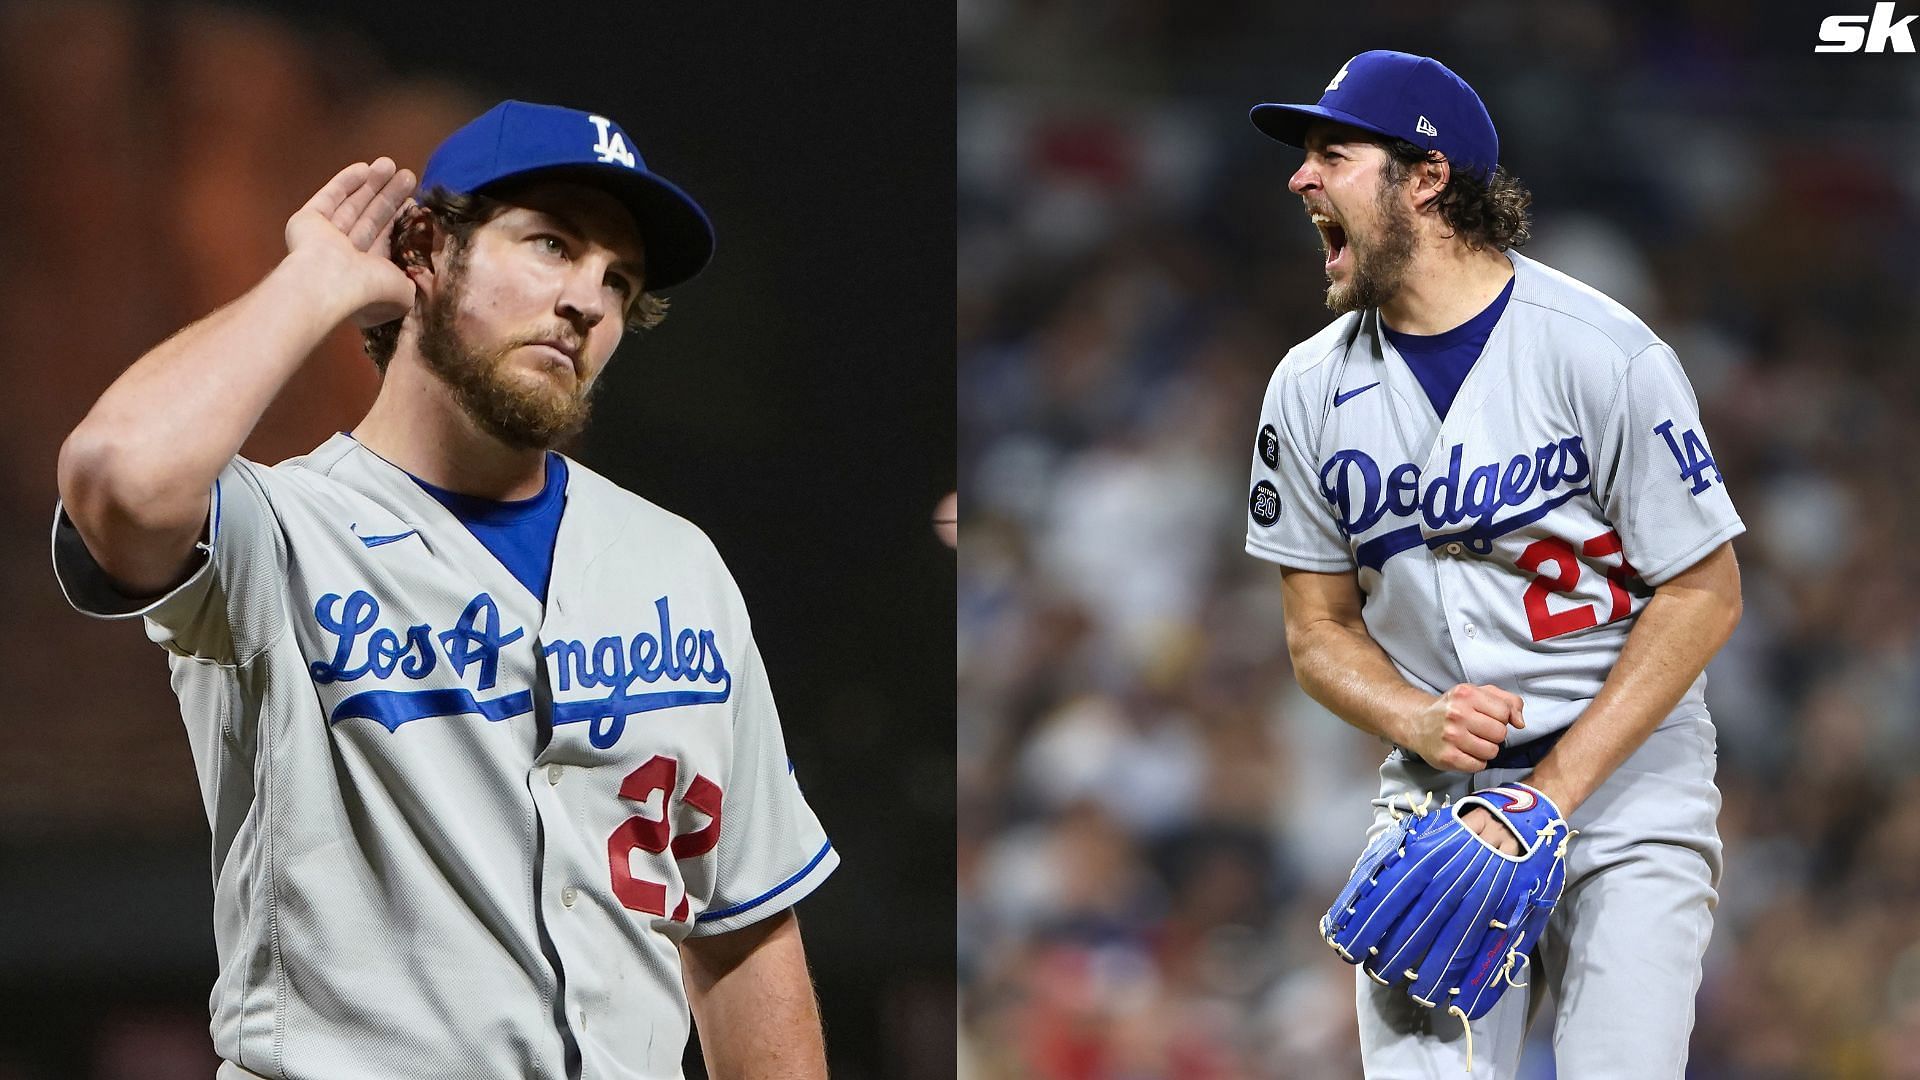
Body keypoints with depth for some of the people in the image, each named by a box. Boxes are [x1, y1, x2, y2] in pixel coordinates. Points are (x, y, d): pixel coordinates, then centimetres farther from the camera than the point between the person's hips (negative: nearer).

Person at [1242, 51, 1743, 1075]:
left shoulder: (1603, 355, -12)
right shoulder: (1310, 388, 3)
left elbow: (1703, 594, -9)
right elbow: (1320, 631, 9)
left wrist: (1554, 790, -14)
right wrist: (1418, 723, -13)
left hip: (1627, 794, -4)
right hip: (1431, 800, 4)